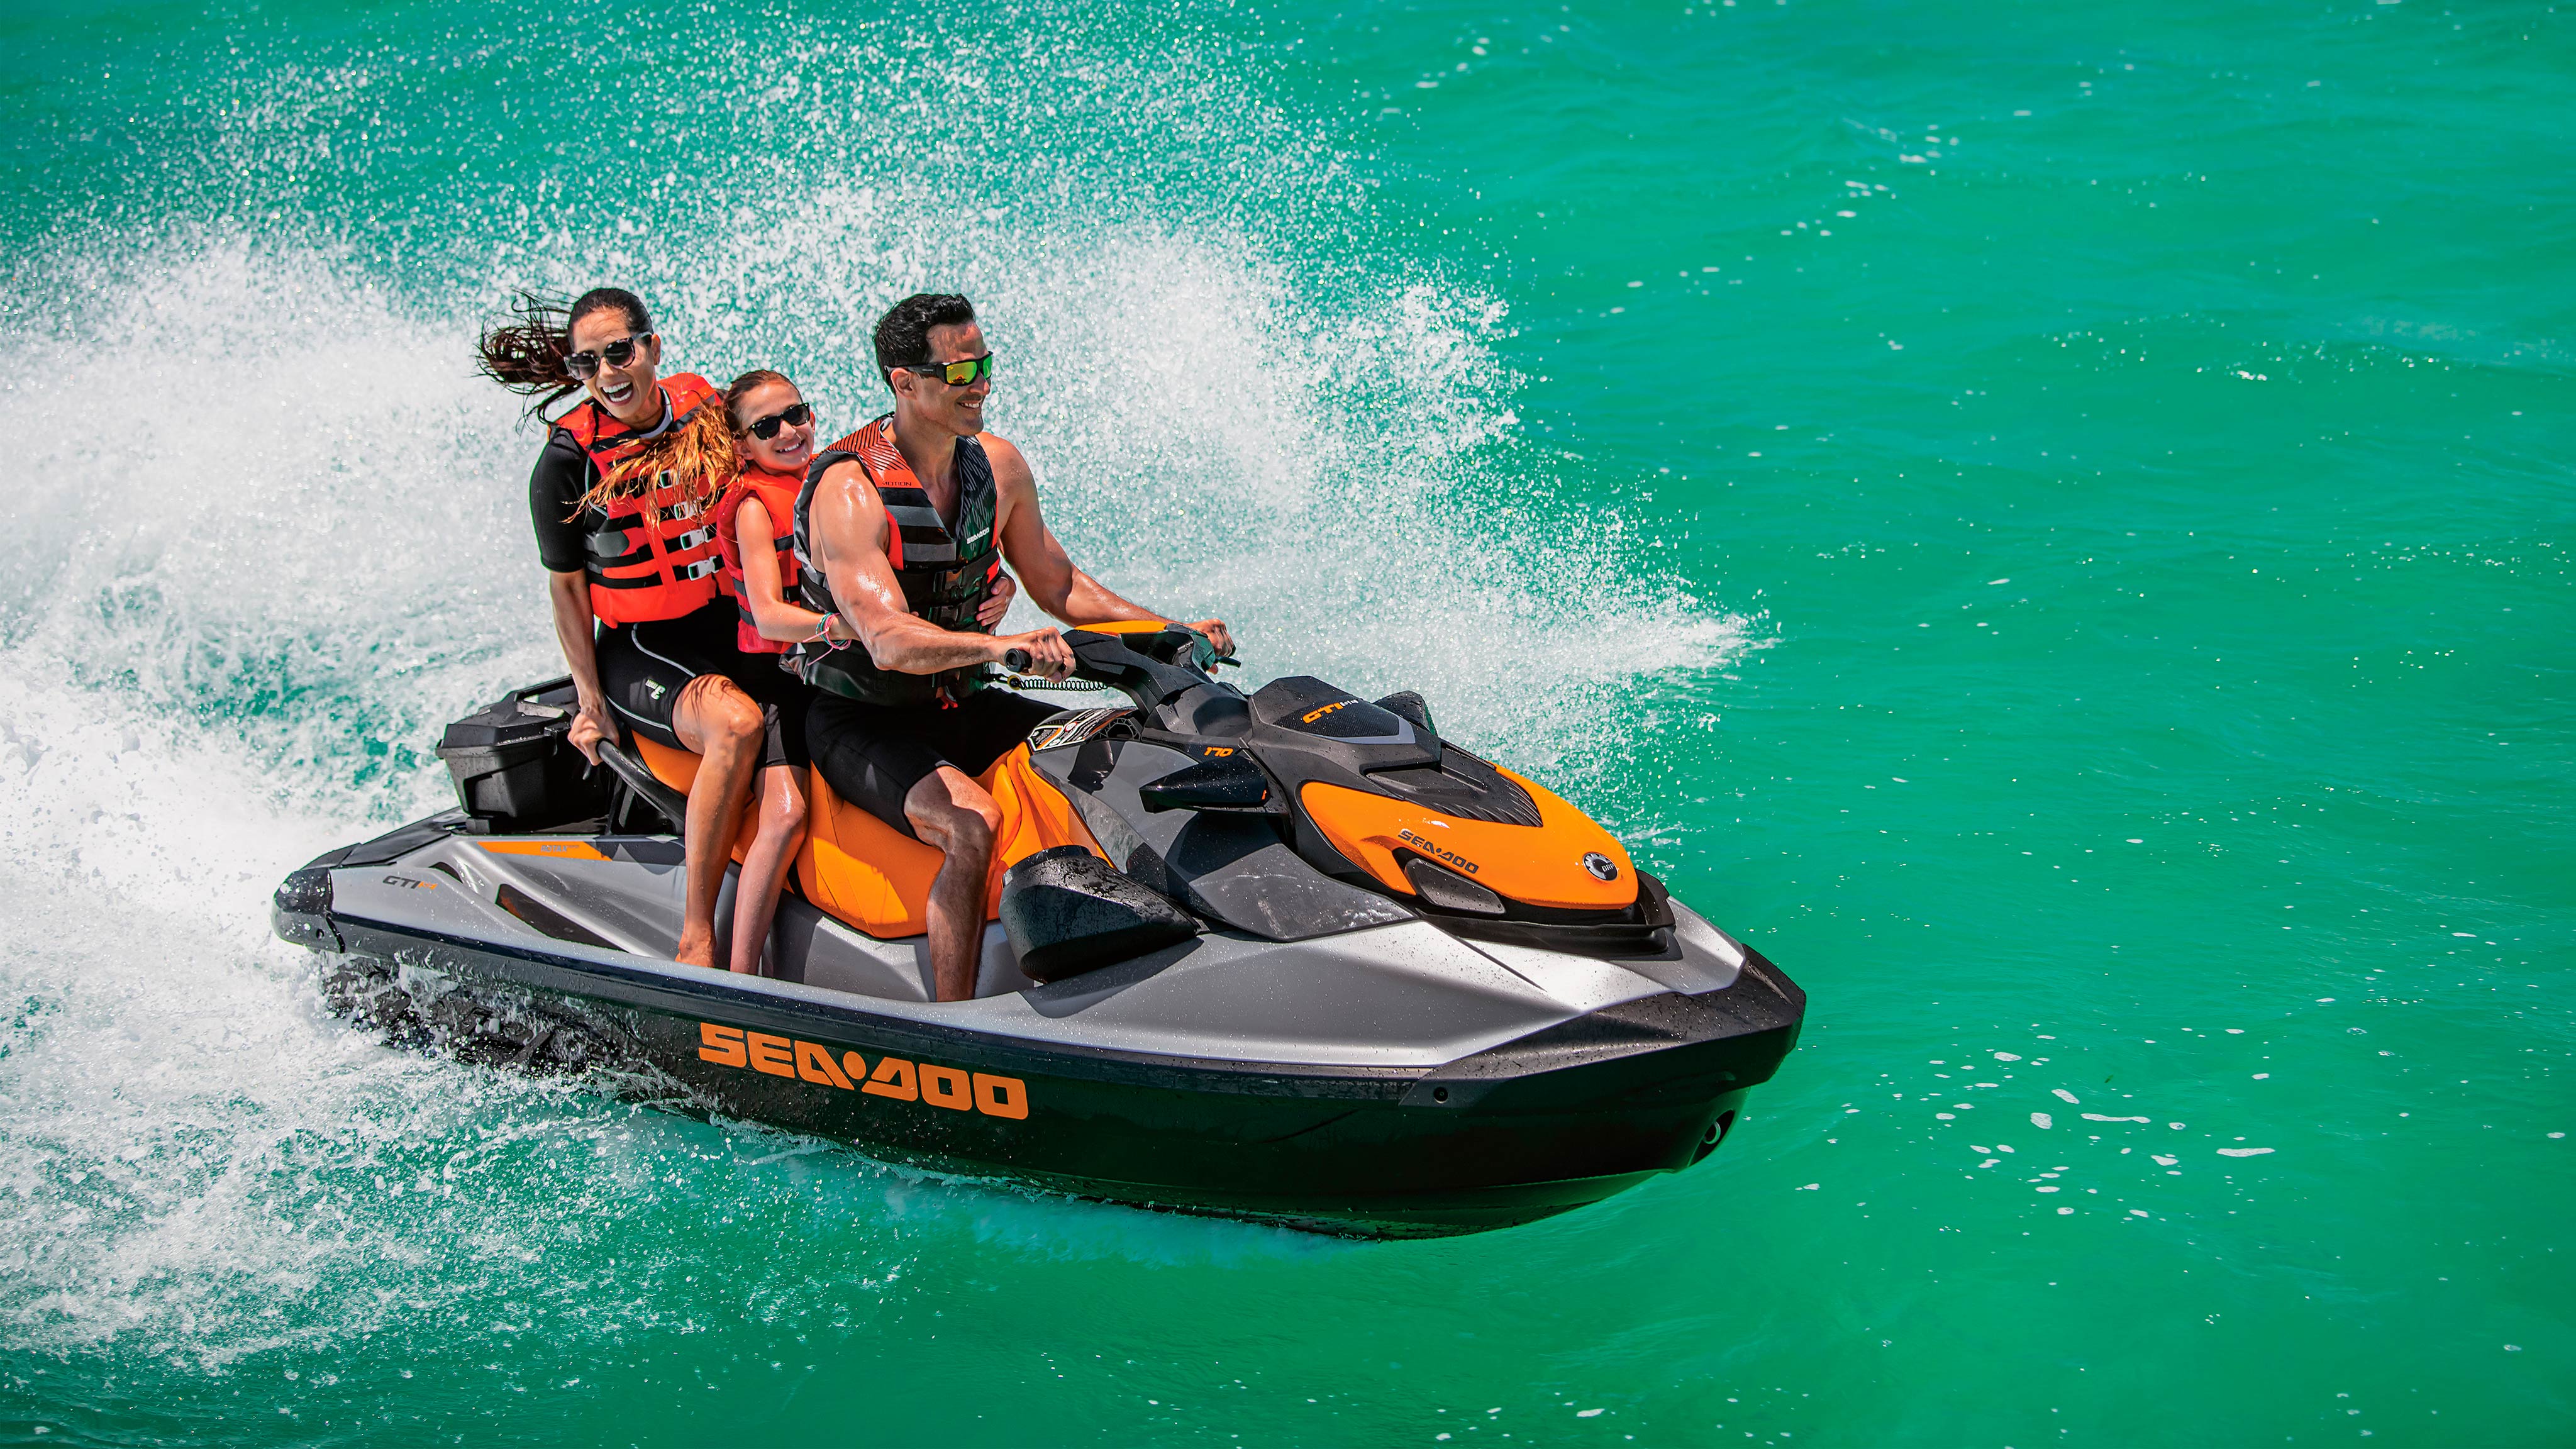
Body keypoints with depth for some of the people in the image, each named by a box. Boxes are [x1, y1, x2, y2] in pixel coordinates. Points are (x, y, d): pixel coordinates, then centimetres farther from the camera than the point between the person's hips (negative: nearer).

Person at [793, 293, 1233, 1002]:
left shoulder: (999, 466, 2)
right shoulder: (849, 490, -21)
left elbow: (1057, 585, 13)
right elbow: (889, 641, -33)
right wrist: (1003, 645, -49)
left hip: (959, 705, 7)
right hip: (859, 722, -7)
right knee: (972, 825, -34)